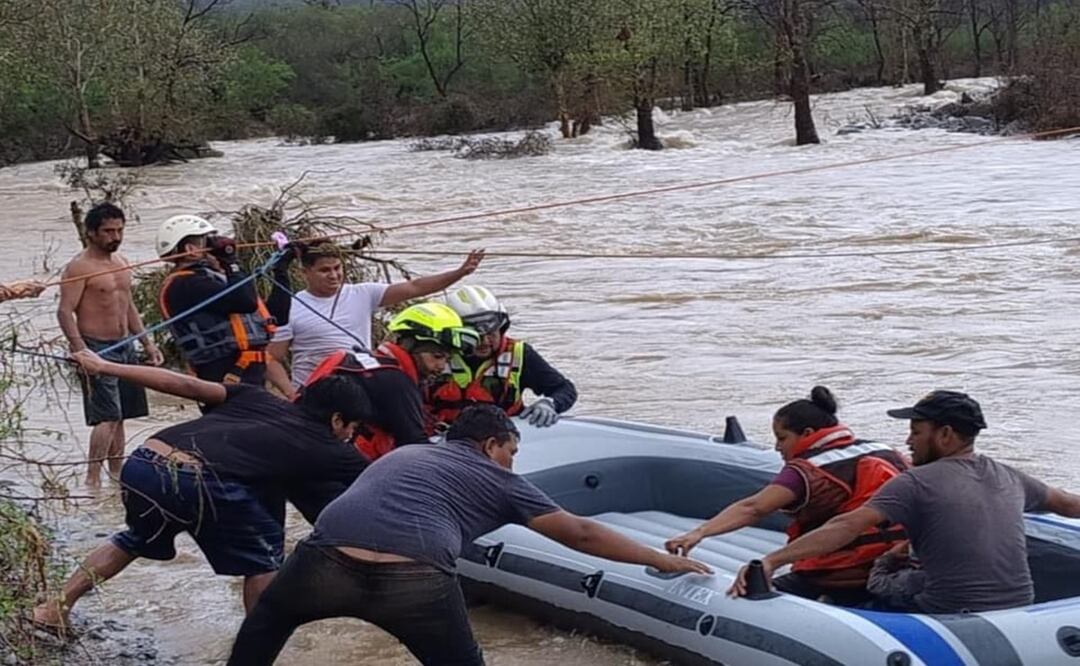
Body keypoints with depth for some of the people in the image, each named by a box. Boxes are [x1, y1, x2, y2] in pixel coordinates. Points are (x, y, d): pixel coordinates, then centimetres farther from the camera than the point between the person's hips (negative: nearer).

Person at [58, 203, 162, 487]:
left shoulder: (121, 262, 14)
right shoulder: (79, 267, -12)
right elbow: (65, 311, -18)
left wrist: (147, 342, 20)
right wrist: (81, 351, -28)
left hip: (125, 347, 8)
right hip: (98, 349, -8)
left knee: (119, 416, 11)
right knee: (107, 416, -14)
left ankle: (117, 472, 19)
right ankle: (92, 479, -12)